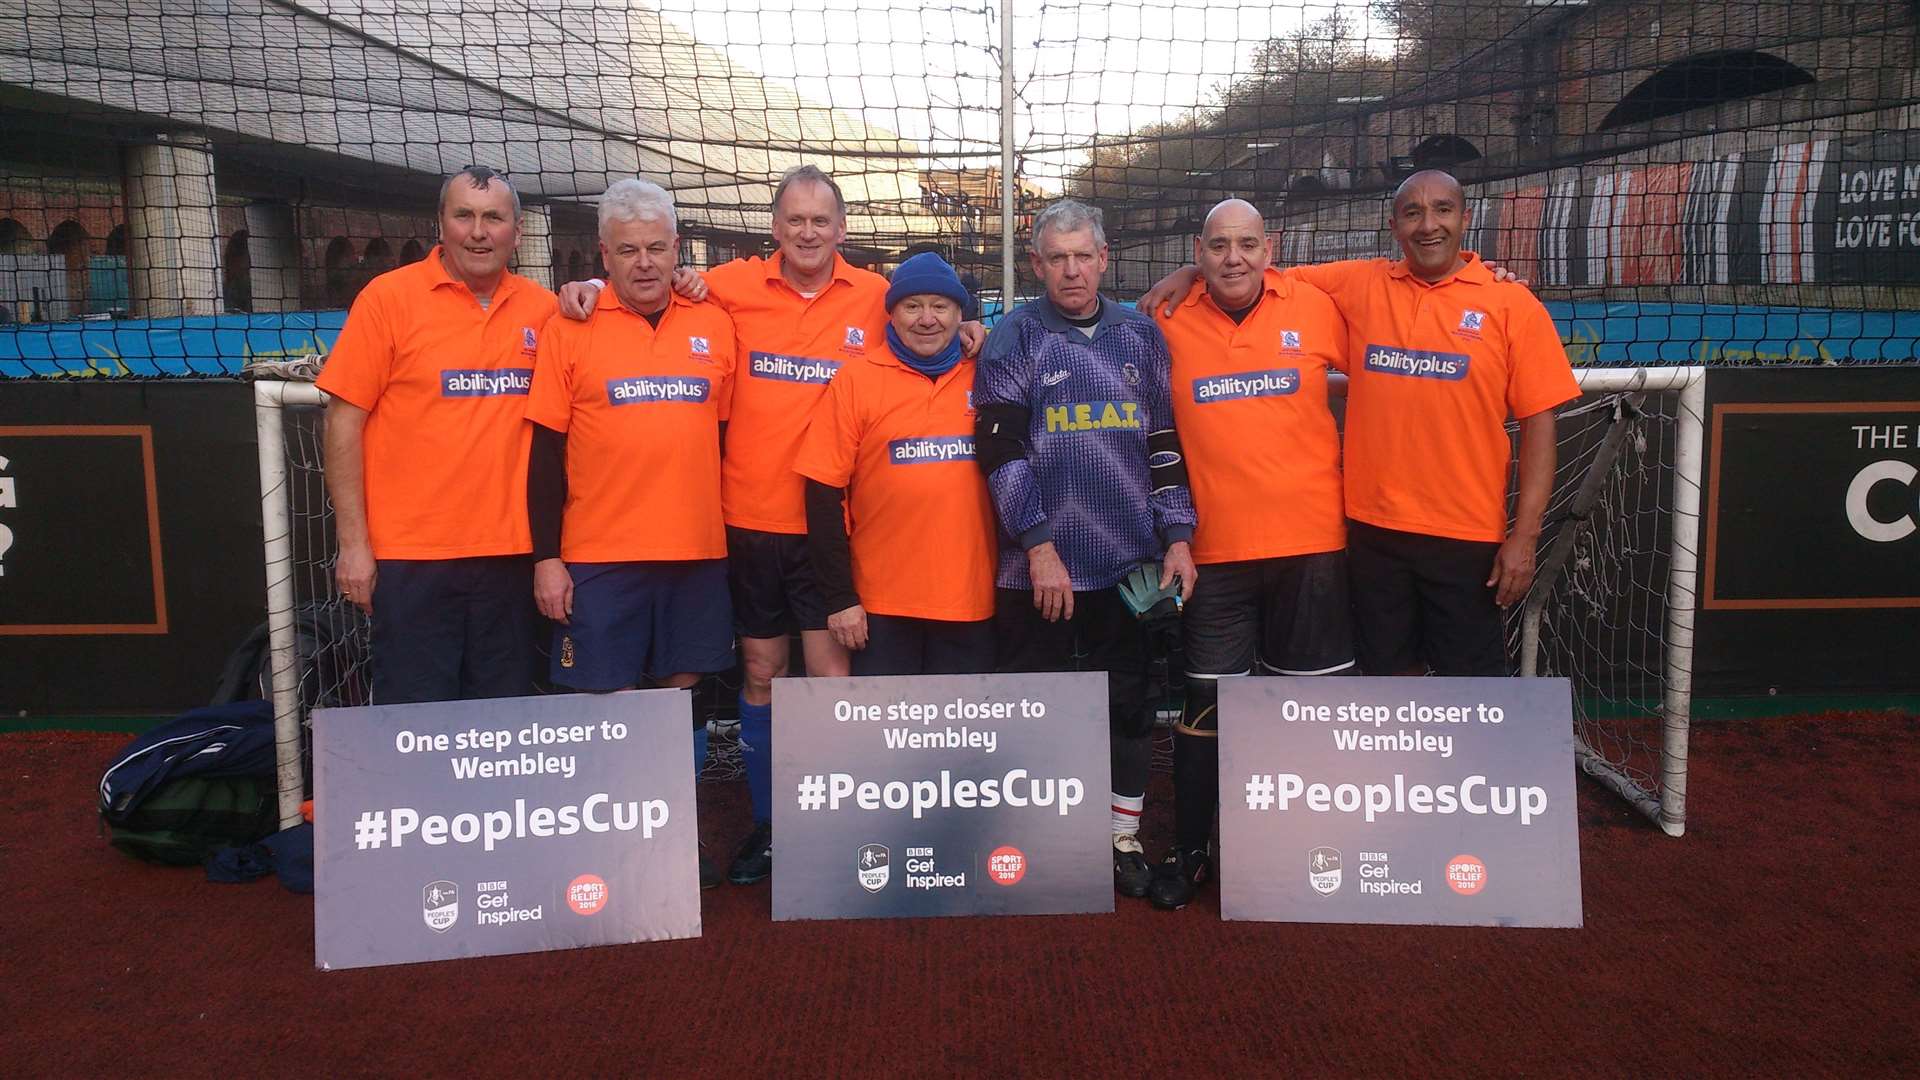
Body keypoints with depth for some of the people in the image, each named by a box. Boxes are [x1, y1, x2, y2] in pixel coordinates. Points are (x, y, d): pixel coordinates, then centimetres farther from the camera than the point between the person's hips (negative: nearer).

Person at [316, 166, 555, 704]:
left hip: (511, 553, 3)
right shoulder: (389, 297, -3)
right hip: (411, 557, -3)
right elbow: (345, 421, -4)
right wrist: (353, 542, -7)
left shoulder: (542, 308, 5)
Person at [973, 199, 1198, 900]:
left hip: (1128, 560, 3)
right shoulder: (1014, 338, -1)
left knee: (1127, 702, 12)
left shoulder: (1140, 335, 9)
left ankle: (1125, 838, 27)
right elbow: (1003, 450, -8)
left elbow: (1164, 441, 10)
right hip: (1039, 565, -3)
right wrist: (1039, 544, -14)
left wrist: (1177, 538, 4)